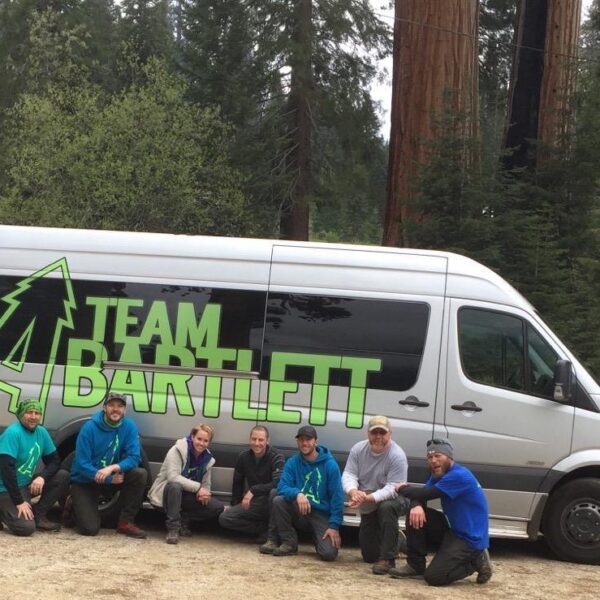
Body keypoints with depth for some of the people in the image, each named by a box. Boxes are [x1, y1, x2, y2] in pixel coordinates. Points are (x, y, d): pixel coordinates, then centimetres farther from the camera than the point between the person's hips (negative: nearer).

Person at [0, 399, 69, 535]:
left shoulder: (42, 432, 2)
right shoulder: (13, 433, -20)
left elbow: (54, 461, 6)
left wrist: (42, 477, -16)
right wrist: (19, 501, -26)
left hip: (27, 484, 8)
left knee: (63, 476, -7)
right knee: (26, 527, -25)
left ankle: (37, 515, 0)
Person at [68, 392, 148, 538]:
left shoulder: (129, 427, -9)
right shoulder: (90, 428, -18)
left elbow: (134, 458, -16)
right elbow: (82, 465, -20)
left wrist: (113, 468, -35)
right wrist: (109, 479, -28)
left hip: (113, 477, 3)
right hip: (85, 482, -3)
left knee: (140, 474, -23)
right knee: (90, 528, -18)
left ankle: (125, 522, -10)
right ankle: (75, 506, 17)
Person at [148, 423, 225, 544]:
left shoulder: (207, 458, 3)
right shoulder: (178, 450, -17)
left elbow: (206, 484, 6)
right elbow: (172, 476, -30)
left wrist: (204, 493, -20)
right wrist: (197, 487, -34)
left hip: (185, 497, 6)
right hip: (167, 492, -6)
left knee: (218, 507, -11)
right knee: (175, 486, -41)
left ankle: (183, 520, -5)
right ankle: (173, 528, -30)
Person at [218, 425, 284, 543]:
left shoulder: (276, 458, -13)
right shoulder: (243, 457, 2)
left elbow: (278, 483, -29)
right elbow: (237, 484, 14)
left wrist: (253, 490, -31)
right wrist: (235, 506, 13)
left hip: (270, 502, -5)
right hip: (253, 503, 5)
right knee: (224, 518, -14)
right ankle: (264, 529, -6)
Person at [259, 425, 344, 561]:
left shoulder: (330, 465, -11)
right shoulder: (292, 463, -2)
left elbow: (336, 497, -12)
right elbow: (282, 487, -14)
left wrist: (334, 526, -19)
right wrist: (297, 494, -36)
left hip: (322, 516, -3)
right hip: (299, 512, 3)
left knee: (329, 553, -25)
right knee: (278, 501, -26)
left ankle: (318, 536, 9)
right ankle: (289, 542, -9)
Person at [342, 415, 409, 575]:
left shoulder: (397, 455, -25)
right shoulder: (358, 449, -10)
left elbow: (393, 487, -30)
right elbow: (348, 474, -13)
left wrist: (369, 498, -43)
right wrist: (353, 491, -36)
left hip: (393, 499, -5)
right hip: (368, 508, 5)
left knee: (387, 508, -43)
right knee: (369, 556, 10)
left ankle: (387, 559, -31)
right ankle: (396, 539, 43)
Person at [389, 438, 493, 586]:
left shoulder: (459, 476, -22)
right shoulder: (438, 474, 9)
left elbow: (424, 494, -22)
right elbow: (420, 496, 1)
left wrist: (403, 488, -3)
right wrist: (416, 506, -24)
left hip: (470, 538, -9)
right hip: (453, 531, 9)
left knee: (433, 577, -20)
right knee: (415, 514, -4)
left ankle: (476, 561, 3)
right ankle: (416, 565, 5)